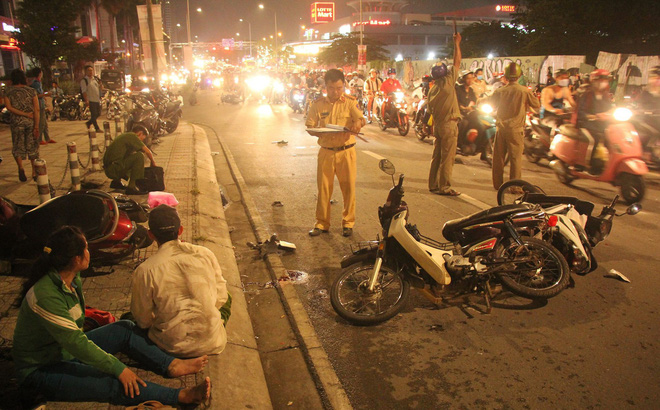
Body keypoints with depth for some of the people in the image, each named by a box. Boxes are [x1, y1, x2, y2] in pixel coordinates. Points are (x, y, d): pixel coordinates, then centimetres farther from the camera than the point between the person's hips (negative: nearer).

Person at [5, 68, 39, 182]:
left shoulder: (8, 92, 1)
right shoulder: (31, 91, -1)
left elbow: (8, 107, -12)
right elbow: (36, 110, -8)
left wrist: (25, 114, -10)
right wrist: (36, 127, -9)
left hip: (16, 122, 0)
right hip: (31, 122, 1)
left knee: (18, 147, 9)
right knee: (32, 147, 10)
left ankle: (21, 167, -16)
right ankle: (34, 172, 13)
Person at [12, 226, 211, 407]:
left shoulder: (73, 279, -4)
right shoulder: (44, 295, -32)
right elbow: (75, 342, -31)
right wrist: (118, 368, -27)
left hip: (66, 350, 9)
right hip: (41, 371, -9)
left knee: (125, 329, -3)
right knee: (113, 384, -25)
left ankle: (171, 365, -6)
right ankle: (181, 396, -26)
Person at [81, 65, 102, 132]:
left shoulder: (95, 79, 15)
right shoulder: (84, 80, -6)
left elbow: (98, 87, 26)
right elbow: (84, 91, -12)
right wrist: (86, 100, -21)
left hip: (97, 99, 7)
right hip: (91, 100, -7)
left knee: (98, 113, 12)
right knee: (94, 114, -5)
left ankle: (89, 123, 30)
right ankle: (97, 128, 1)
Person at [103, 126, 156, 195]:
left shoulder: (124, 135, 22)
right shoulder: (132, 136, -5)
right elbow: (148, 151, -10)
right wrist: (153, 163, 7)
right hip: (114, 169, -10)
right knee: (139, 156, -16)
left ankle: (116, 181, 22)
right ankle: (131, 187, -19)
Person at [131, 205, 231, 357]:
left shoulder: (145, 270, -14)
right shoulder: (205, 254, -8)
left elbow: (143, 320, -3)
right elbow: (221, 296, 2)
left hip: (174, 347, -3)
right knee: (227, 300, 31)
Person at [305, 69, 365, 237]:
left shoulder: (350, 102, 1)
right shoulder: (318, 104, 3)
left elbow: (360, 118, -12)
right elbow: (309, 126, 3)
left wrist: (358, 122, -37)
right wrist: (320, 133, -18)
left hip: (346, 151, -1)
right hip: (326, 152, 1)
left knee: (348, 188, 4)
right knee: (323, 188, 5)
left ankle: (348, 223, 20)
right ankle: (322, 223, 18)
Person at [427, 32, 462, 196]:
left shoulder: (432, 90, 9)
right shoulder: (447, 82, -11)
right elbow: (457, 63, -4)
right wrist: (457, 44, 5)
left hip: (437, 124, 8)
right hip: (449, 124, -8)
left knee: (437, 156, 12)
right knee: (447, 157, -4)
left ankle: (433, 184, 18)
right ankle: (444, 187, -2)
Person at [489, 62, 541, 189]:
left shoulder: (499, 91, -2)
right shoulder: (524, 91, -9)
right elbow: (537, 105, 4)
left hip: (501, 128, 3)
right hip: (515, 129, -3)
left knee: (498, 157, 11)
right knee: (516, 158, 3)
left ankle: (498, 183, 18)